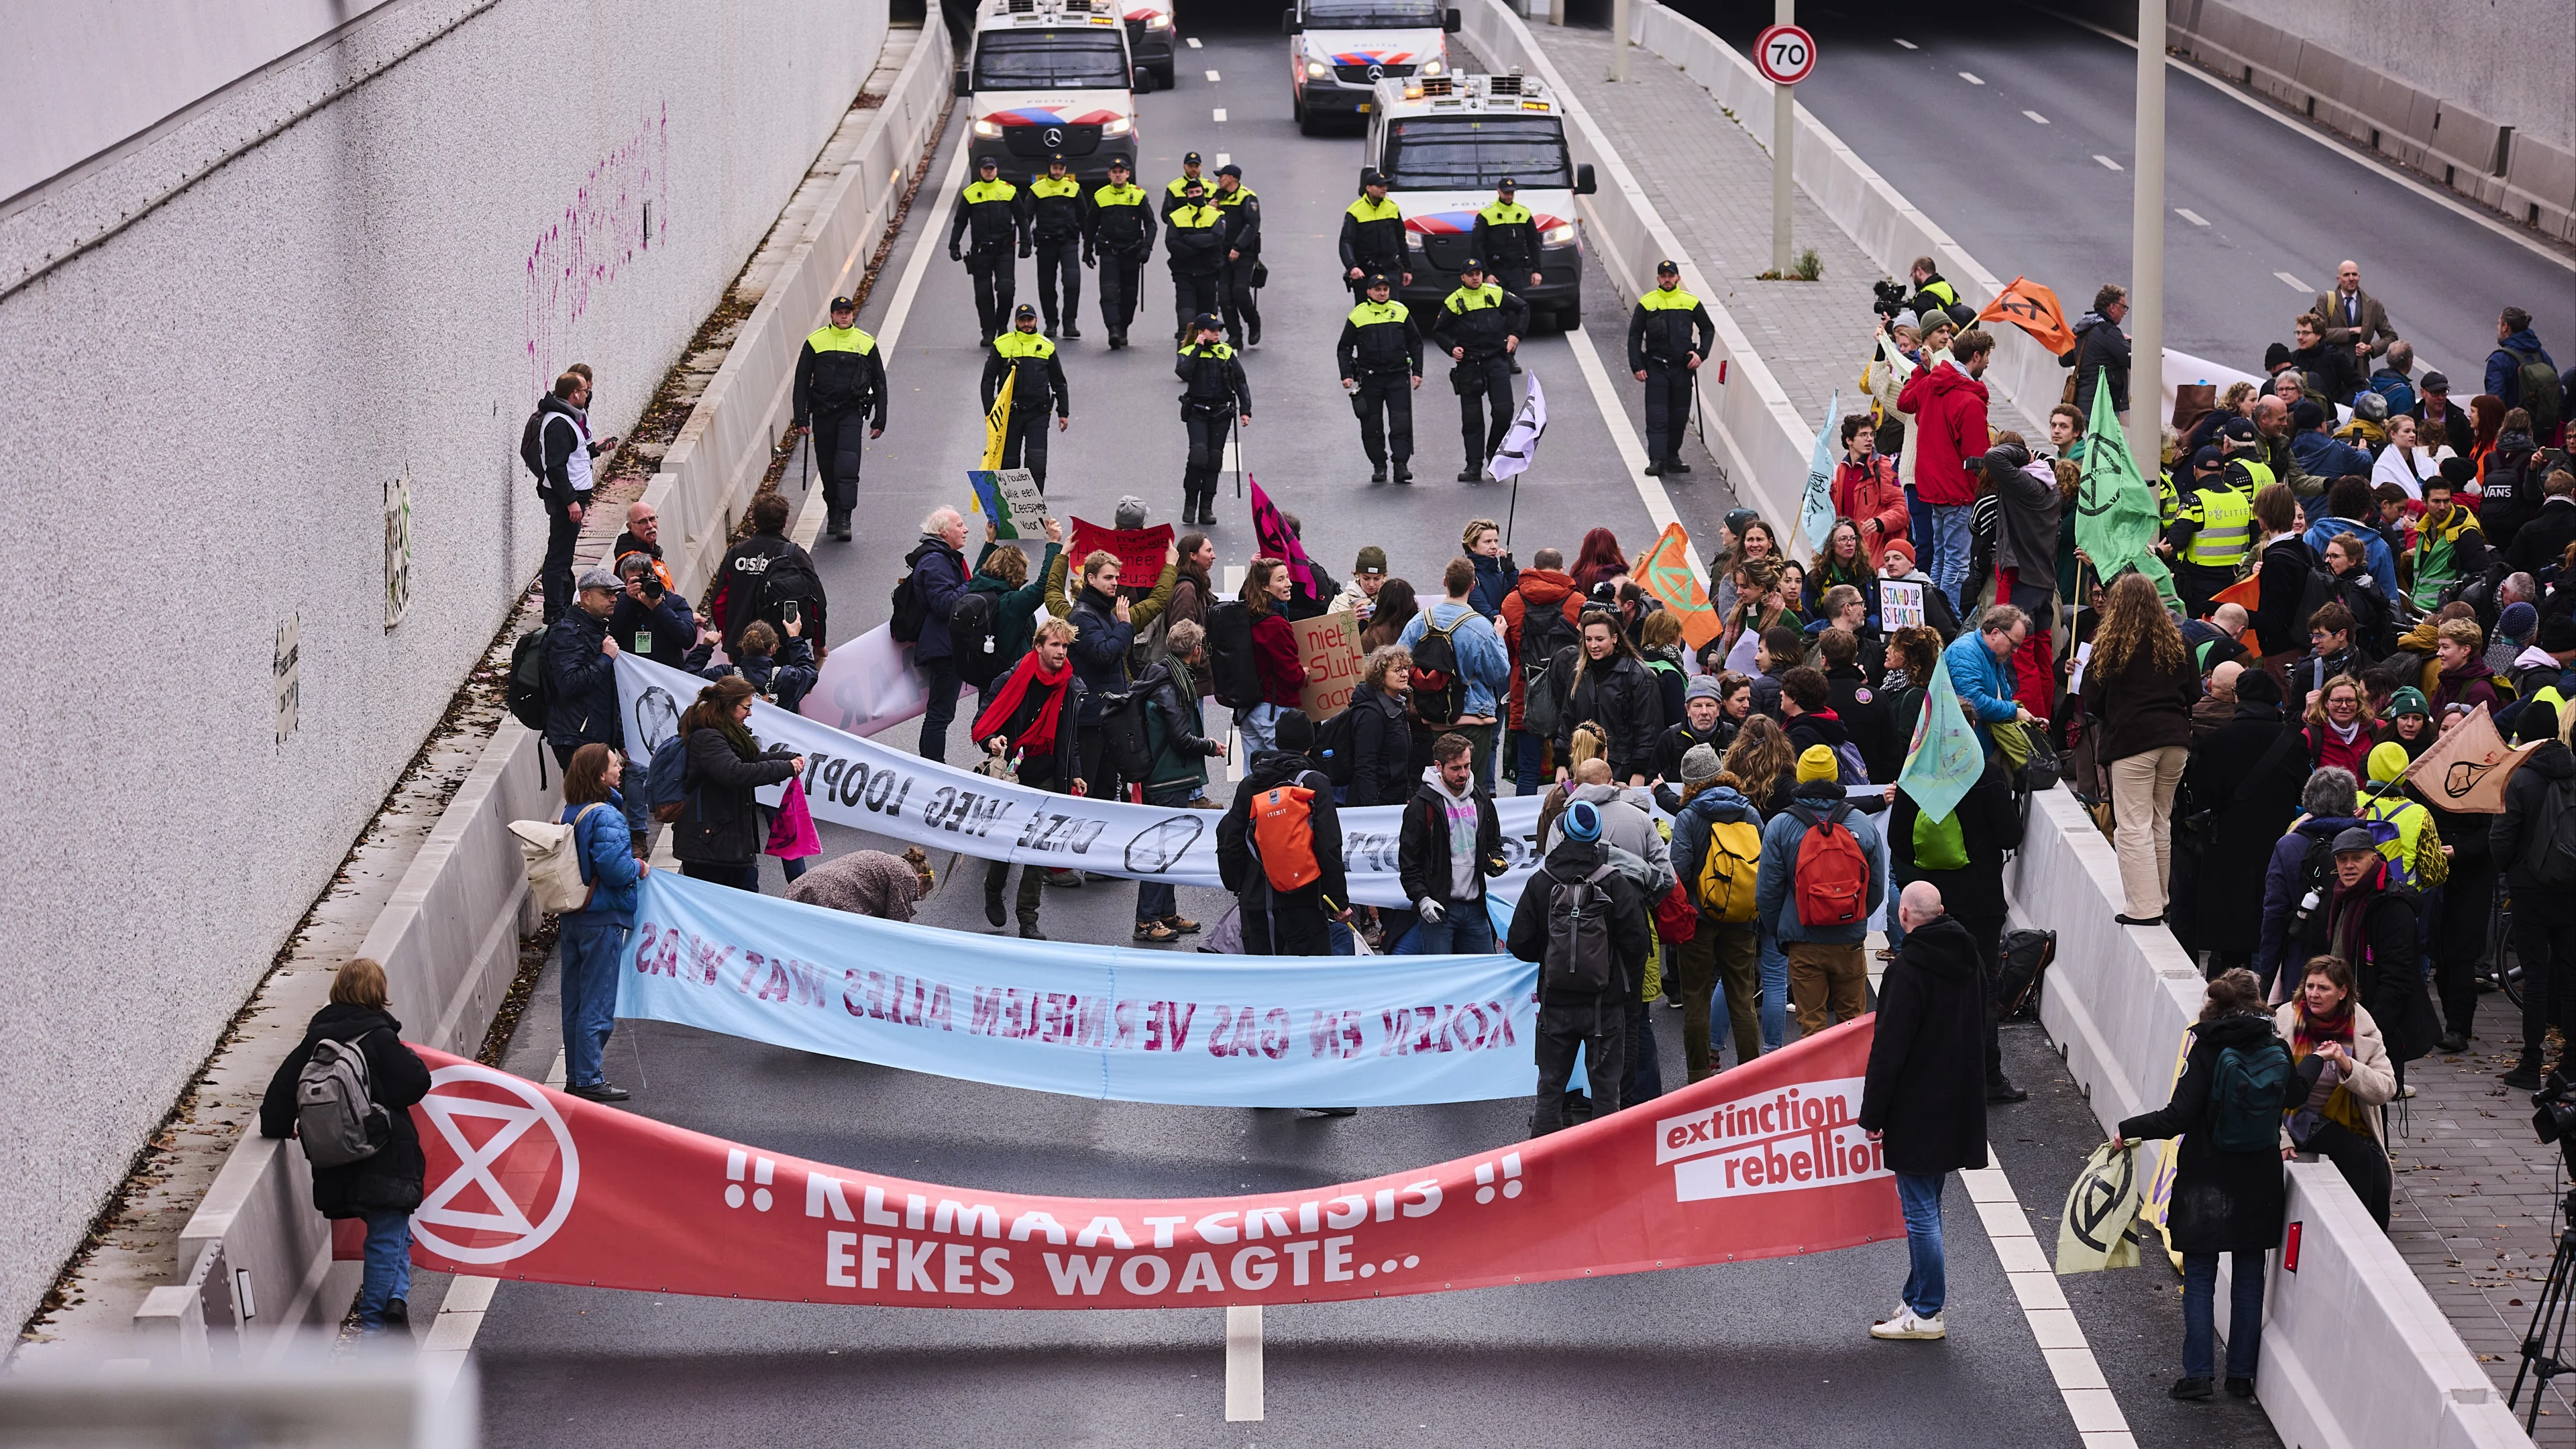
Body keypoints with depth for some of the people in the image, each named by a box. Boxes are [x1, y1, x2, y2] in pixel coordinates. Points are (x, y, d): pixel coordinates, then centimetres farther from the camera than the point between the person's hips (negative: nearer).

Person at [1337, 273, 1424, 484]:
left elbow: (1415, 344, 14)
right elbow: (1344, 348, 7)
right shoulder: (1358, 316, 2)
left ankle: (1401, 464, -7)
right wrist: (1346, 375, -3)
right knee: (1372, 425, 3)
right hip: (1370, 378, 0)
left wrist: (1417, 372, 7)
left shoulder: (1401, 312, 7)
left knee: (1401, 422, -8)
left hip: (1399, 377, 0)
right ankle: (1379, 465, 12)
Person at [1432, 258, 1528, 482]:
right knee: (1471, 417, 2)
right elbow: (1438, 331, 11)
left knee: (1504, 409, -10)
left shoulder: (1496, 294, 5)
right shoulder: (1453, 302, 3)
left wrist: (1516, 334, 7)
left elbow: (1522, 308, 18)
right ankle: (1474, 465, 7)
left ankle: (1494, 452, 13)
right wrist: (1451, 348, -6)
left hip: (1496, 360, 0)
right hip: (1468, 363, 0)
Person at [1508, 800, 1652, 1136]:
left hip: (1555, 1003, 1)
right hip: (1605, 1003, -1)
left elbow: (1519, 944, -4)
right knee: (1605, 1085, 8)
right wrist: (1631, 987, 6)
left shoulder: (1540, 883, -6)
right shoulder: (1616, 885, -10)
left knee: (1550, 1086, 12)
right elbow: (1637, 943, -10)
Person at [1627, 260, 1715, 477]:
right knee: (1657, 417, -9)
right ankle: (1657, 460, -12)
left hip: (1683, 368, 2)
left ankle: (1672, 458, 19)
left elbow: (1708, 329, 15)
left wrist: (1701, 354, 0)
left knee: (1679, 417, 8)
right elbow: (1634, 336, 5)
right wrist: (1637, 366, -4)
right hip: (1656, 369, -2)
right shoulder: (1646, 304, 1)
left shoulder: (1690, 302, 5)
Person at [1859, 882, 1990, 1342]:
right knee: (1926, 1208, 17)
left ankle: (1926, 1313, 3)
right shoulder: (1967, 960, 7)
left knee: (1921, 1212, -2)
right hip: (1959, 1108, 8)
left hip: (1917, 1110, -8)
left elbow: (1889, 1049, -19)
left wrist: (1872, 1114, -12)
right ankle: (1919, 1300, 24)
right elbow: (1980, 1024, 19)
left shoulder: (1909, 969, -19)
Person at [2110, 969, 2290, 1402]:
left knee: (2199, 1278, 6)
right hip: (2259, 1183, 3)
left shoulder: (2207, 1049, -14)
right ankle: (2242, 1374, 16)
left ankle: (2198, 1373, 3)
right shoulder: (2275, 1049, -4)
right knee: (2249, 1279, 12)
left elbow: (2179, 1117, -18)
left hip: (2207, 1182, -3)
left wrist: (2128, 1131, -9)